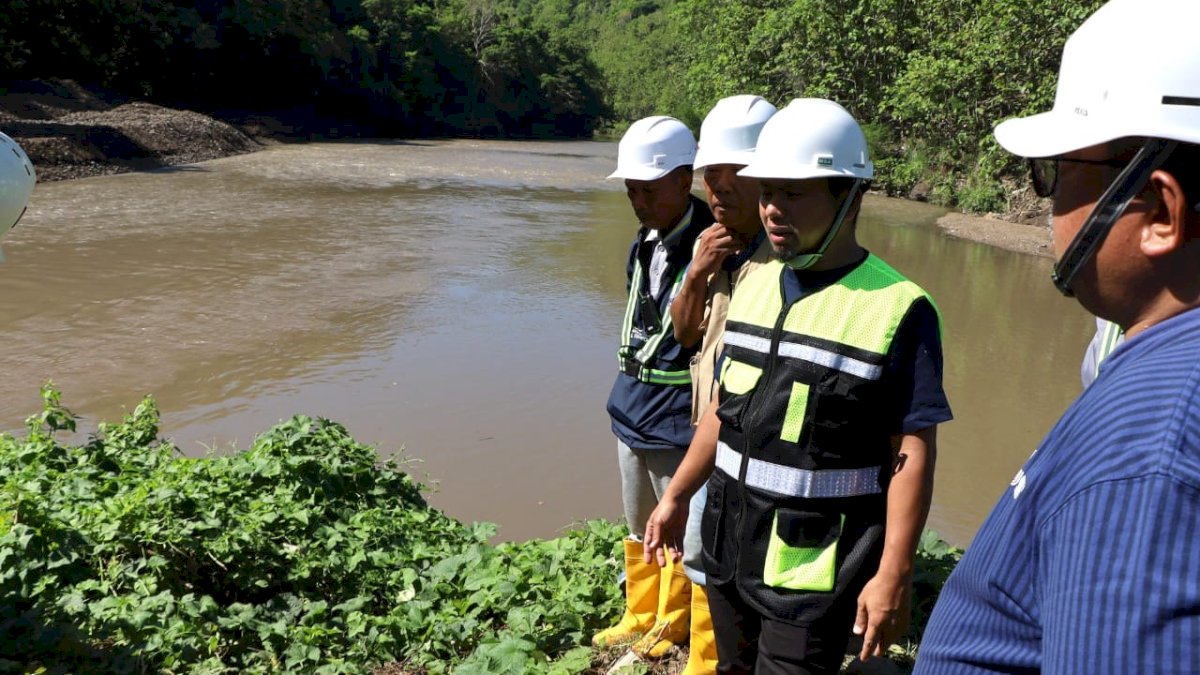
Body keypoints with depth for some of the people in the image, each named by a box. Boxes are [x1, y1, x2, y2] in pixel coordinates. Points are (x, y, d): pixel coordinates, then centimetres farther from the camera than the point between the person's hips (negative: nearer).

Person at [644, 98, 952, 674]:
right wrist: (676, 497, 14)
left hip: (813, 567, -6)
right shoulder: (755, 284, 6)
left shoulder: (898, 309, -14)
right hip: (727, 546, 7)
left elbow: (913, 453, -15)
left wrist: (894, 573, -17)